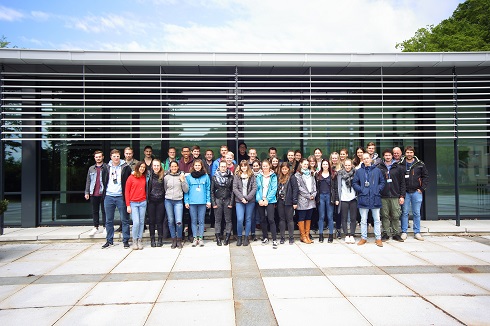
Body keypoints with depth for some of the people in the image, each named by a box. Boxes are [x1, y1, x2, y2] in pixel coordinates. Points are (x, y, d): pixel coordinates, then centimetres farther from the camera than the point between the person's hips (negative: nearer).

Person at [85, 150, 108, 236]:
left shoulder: (106, 167, -1)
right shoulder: (91, 169, 13)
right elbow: (88, 181, 15)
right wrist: (87, 192, 9)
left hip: (103, 193, -4)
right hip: (93, 194, 4)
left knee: (104, 210, 3)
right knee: (95, 211, 9)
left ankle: (105, 227, 11)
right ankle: (96, 227, 17)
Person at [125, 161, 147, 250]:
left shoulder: (144, 178, 9)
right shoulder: (131, 177, -1)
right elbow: (126, 191, -1)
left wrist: (146, 200, 3)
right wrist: (128, 205, -6)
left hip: (143, 203, 3)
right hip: (133, 203, -3)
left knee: (141, 222, 5)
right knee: (136, 222, -10)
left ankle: (140, 241, 14)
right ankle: (134, 241, 7)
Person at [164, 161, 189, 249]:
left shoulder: (182, 176, 5)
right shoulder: (166, 177, 8)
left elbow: (186, 190, 2)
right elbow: (164, 189, 17)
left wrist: (182, 180, -6)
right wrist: (168, 196, 3)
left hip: (178, 201, -2)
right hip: (168, 201, 2)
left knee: (179, 222, -12)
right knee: (171, 221, 4)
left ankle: (179, 240, 7)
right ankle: (174, 240, 17)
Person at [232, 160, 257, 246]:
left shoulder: (252, 176, 6)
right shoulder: (237, 176, 7)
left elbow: (254, 188, -1)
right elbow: (235, 188, 0)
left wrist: (247, 198, -11)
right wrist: (241, 198, -11)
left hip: (250, 201, 1)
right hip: (239, 201, -1)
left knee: (248, 219, 6)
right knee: (239, 219, -9)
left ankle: (246, 237, 17)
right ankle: (239, 237, 8)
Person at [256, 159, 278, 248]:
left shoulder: (273, 176, 2)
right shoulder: (259, 176, 8)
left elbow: (274, 189, -4)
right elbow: (257, 188, 4)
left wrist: (267, 199, -12)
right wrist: (259, 199, -9)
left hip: (270, 200, -3)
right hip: (260, 201, 3)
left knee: (271, 219, -10)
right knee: (262, 219, 9)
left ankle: (274, 240, -6)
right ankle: (265, 237, 22)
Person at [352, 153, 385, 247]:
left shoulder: (377, 170, 6)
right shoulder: (359, 171, 5)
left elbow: (382, 182, 10)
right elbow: (354, 183, 5)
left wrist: (378, 189, -6)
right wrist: (361, 190, -8)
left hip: (375, 198, 0)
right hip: (363, 198, 0)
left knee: (377, 219, 7)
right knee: (363, 220, 7)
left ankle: (378, 238, 15)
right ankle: (363, 238, 17)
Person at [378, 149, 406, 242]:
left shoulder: (398, 168, 7)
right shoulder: (379, 168, 6)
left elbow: (402, 183, 7)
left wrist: (402, 196, 1)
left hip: (395, 196, 0)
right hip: (383, 196, 0)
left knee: (396, 216, 2)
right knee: (385, 216, 4)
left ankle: (396, 234, 14)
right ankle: (386, 233, 13)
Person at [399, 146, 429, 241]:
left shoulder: (420, 164, 4)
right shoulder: (400, 164, 0)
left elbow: (426, 176, 7)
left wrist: (422, 188, -1)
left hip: (416, 192, 1)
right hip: (405, 192, -1)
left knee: (417, 213, 7)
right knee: (404, 213, 3)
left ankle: (417, 232, 16)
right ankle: (404, 232, 11)